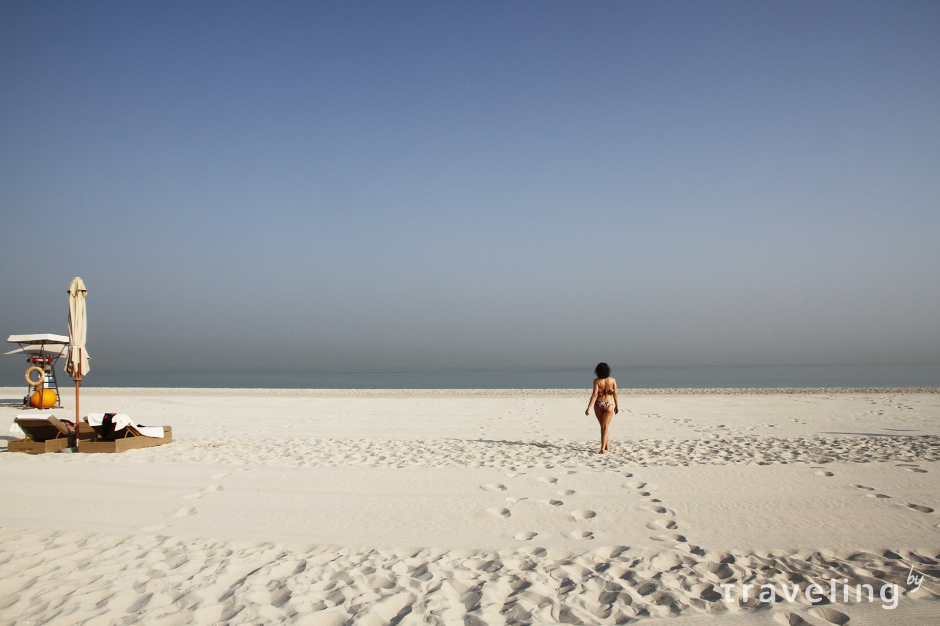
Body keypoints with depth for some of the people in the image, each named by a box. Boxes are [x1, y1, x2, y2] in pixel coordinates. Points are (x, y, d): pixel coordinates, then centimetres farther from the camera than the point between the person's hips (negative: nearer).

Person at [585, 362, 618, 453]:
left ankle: (607, 446, 31)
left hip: (598, 405, 0)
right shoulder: (612, 380, -2)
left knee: (603, 426, 19)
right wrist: (617, 406, 14)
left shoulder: (597, 381, -9)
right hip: (609, 405, 0)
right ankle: (603, 448, -17)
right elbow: (615, 394, 2)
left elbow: (594, 395, -16)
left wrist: (589, 408, -16)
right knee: (605, 427, -1)